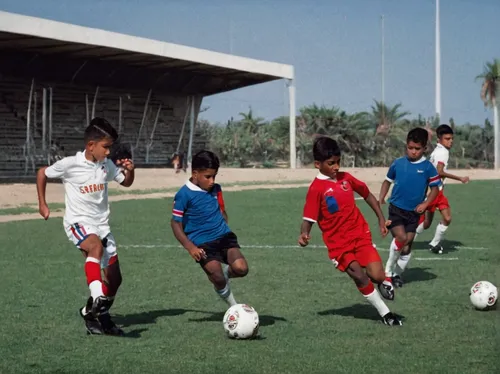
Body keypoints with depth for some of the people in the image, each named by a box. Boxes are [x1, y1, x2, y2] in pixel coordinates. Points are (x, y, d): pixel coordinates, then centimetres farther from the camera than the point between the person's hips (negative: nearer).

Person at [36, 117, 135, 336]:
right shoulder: (70, 164, -12)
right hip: (78, 223, -6)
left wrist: (129, 170, -6)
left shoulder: (107, 165, 1)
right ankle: (96, 298, -48)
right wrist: (42, 204, 3)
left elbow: (126, 183, 16)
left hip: (101, 224, 6)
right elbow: (42, 173, 3)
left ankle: (99, 315, 25)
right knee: (96, 246, -40)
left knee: (115, 279, 5)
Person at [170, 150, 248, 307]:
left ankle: (226, 271, 18)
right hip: (202, 244, -4)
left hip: (224, 236, 4)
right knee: (219, 280, -14)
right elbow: (175, 223, -7)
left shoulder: (216, 189, 6)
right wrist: (190, 247, -14)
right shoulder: (184, 195, -11)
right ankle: (233, 305, 16)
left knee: (241, 268, -17)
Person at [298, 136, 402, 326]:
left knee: (377, 276, -12)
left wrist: (381, 219, 16)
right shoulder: (316, 189, -12)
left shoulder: (346, 178, 4)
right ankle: (385, 313, 3)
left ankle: (383, 283, 25)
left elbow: (367, 195, 18)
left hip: (361, 234, 3)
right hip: (338, 243, -3)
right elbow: (308, 218, -13)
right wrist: (304, 234, -34)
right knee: (360, 277, -13)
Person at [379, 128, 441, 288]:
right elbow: (388, 180, 11)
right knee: (401, 238, -20)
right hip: (396, 208, -1)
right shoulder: (398, 163, -3)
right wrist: (381, 198, -2)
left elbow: (435, 187, 1)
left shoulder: (427, 167, -6)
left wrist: (425, 204, -11)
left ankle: (398, 273, 27)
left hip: (414, 212, 1)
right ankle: (388, 271, -1)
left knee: (407, 245, 7)